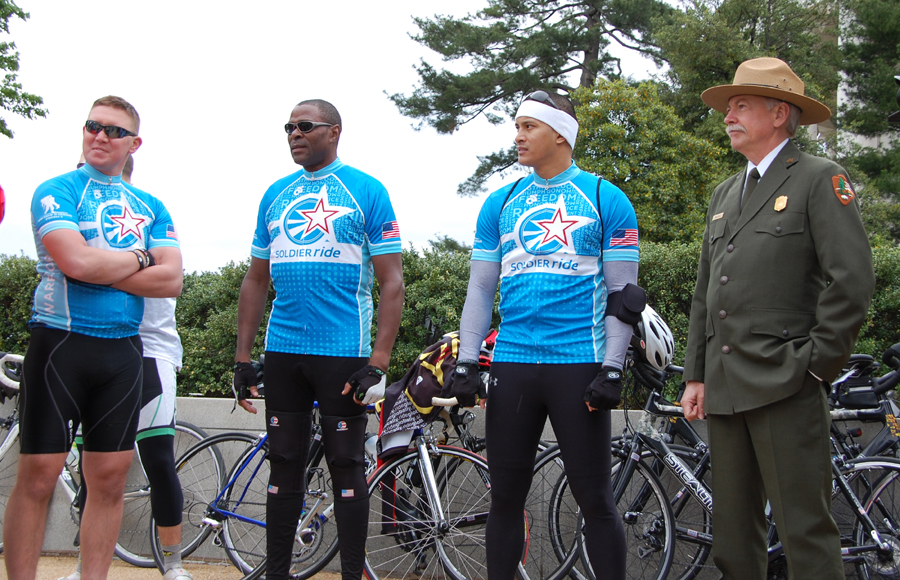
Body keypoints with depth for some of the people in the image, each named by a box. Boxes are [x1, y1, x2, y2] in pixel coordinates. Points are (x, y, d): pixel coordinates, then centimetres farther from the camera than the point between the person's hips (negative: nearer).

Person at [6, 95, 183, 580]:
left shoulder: (150, 207, 14)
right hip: (60, 343, -4)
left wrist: (101, 268, -9)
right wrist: (140, 257, -3)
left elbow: (171, 280, 1)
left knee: (110, 478, 5)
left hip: (122, 350, 5)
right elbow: (75, 262, -17)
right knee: (38, 475, -5)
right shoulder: (56, 191, 0)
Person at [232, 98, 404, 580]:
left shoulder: (366, 192, -1)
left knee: (346, 465, 1)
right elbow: (256, 279, 16)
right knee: (284, 465, 9)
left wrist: (378, 362, -13)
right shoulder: (275, 196, 13)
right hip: (282, 352, 5)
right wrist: (242, 357, 9)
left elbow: (391, 281, -5)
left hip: (343, 354, -4)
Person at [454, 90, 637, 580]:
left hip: (578, 365, -3)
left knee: (594, 499, 0)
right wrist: (466, 363, 4)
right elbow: (480, 288, 13)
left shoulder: (607, 201, 2)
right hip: (511, 365, 4)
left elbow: (621, 293, -1)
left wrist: (612, 370, -9)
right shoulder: (500, 204, 13)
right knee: (505, 497, 8)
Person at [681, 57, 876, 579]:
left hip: (785, 385, -7)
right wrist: (697, 375, 15)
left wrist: (815, 364, -11)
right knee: (734, 531, 9)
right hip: (726, 387, 7)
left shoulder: (820, 179, 0)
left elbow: (854, 281, -9)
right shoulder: (724, 194, 22)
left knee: (806, 532, -8)